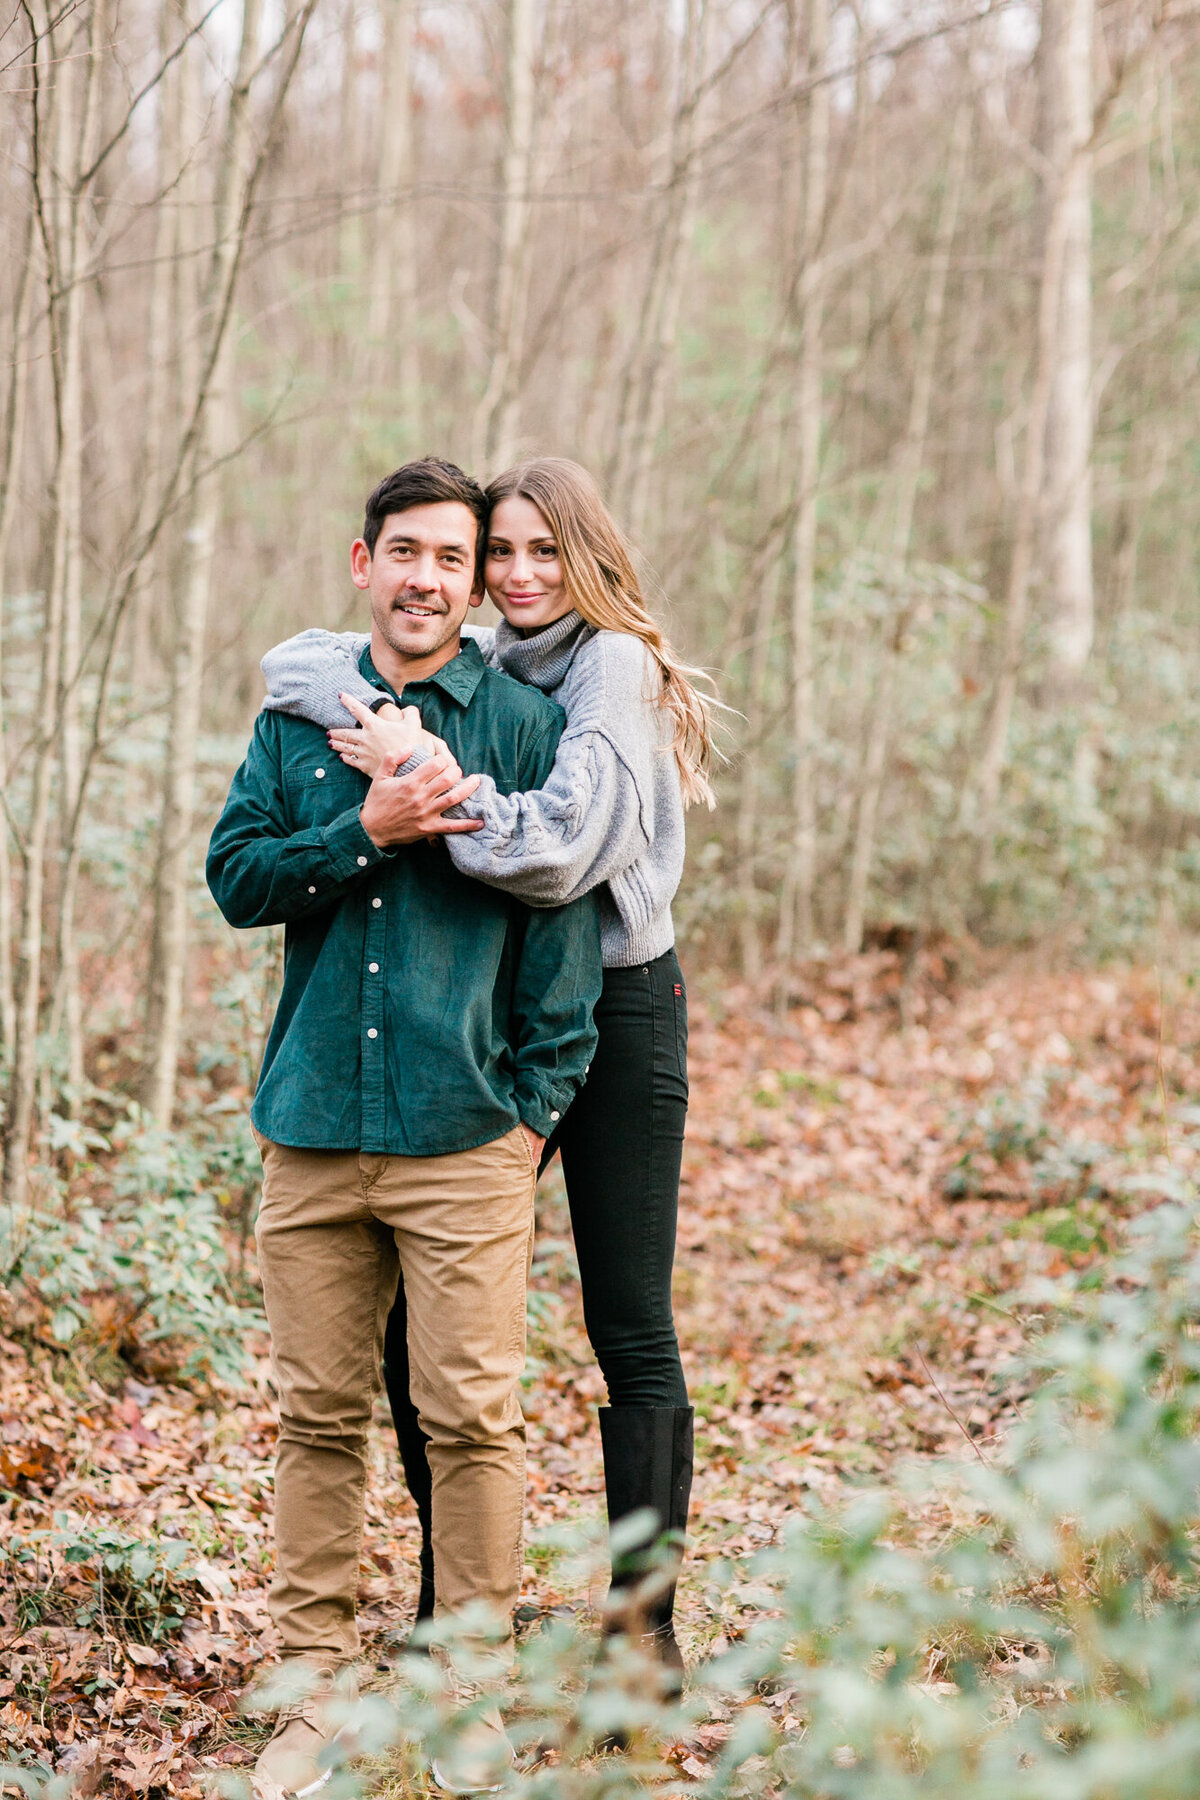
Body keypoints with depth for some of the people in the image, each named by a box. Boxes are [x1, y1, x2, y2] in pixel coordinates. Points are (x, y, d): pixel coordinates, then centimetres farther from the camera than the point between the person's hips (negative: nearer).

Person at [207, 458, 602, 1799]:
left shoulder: (526, 724, 5)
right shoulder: (299, 719, 13)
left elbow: (564, 917, 2)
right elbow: (236, 877, 5)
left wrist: (539, 1099, -4)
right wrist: (368, 832, -9)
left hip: (464, 1134, -2)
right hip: (312, 1124, 3)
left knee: (472, 1415, -3)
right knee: (318, 1417, 5)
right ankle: (315, 1689, 15)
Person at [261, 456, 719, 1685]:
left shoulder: (618, 668, -10)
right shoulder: (475, 666, 8)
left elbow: (557, 847, -23)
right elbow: (295, 662, 1)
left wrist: (421, 766, -24)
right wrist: (389, 732, -18)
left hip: (615, 1007, -6)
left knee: (631, 1333, 0)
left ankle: (644, 1618, 8)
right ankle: (450, 1598, 21)